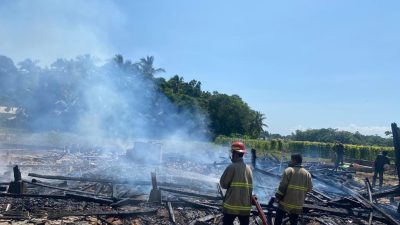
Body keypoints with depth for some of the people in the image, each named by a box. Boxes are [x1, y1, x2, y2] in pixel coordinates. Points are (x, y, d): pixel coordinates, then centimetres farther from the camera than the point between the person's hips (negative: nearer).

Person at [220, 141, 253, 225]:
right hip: (245, 205, 6)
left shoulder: (232, 167, -13)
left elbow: (223, 184, -7)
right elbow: (250, 187, 13)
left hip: (232, 204, -5)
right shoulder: (248, 168, 6)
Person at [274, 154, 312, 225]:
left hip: (285, 201, -3)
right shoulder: (307, 173, 4)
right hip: (298, 204, 4)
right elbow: (309, 188, 5)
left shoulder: (288, 170, -10)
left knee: (278, 219, 12)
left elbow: (282, 186, -13)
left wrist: (278, 196, -4)